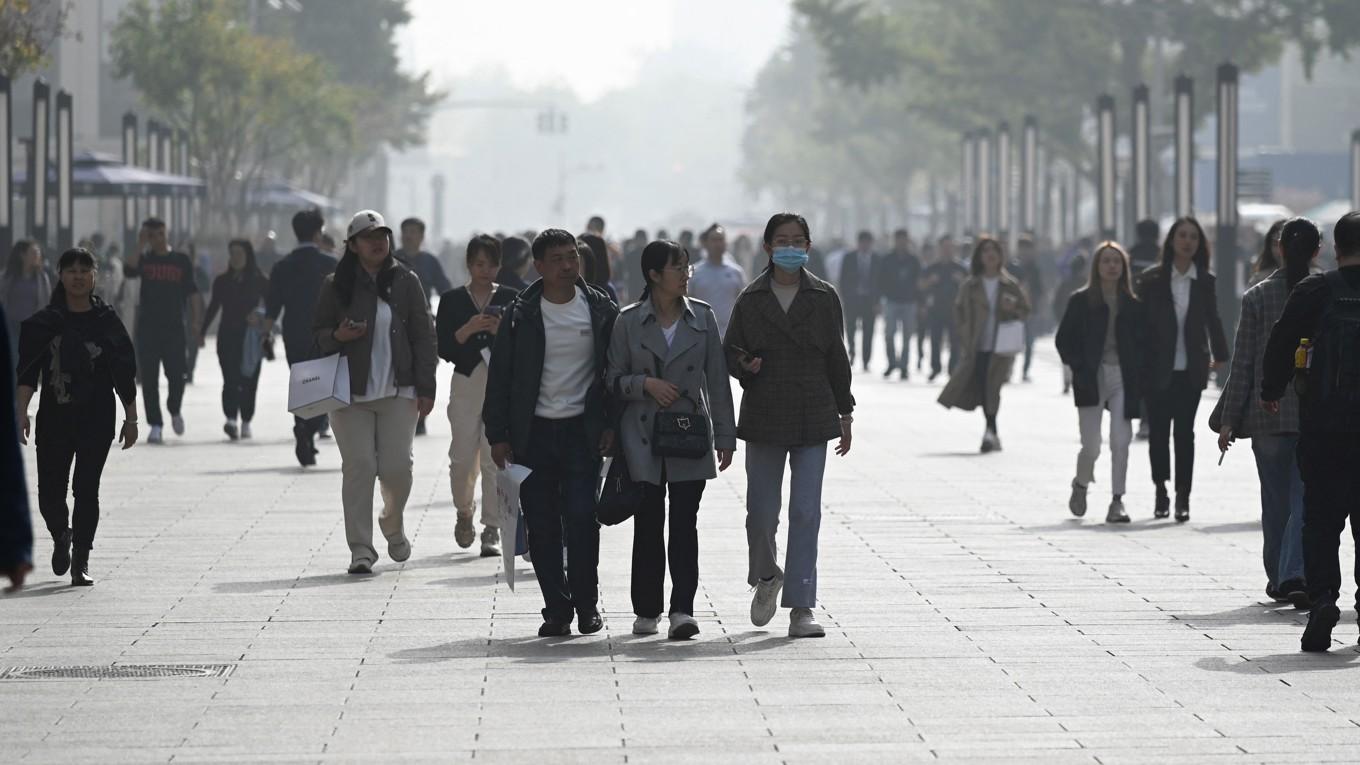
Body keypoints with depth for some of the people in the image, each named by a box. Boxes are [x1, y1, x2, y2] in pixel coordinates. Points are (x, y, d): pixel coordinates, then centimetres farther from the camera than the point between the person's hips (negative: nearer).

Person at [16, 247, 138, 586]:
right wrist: (21, 411, -15)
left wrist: (130, 419, 4)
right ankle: (61, 536, 30)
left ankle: (81, 562, 6)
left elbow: (125, 373, 6)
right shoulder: (44, 322, 2)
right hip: (54, 419, 0)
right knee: (50, 493, -1)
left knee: (87, 490, -3)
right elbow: (28, 373, -2)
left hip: (96, 419, 0)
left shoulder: (107, 321, 3)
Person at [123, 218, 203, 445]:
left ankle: (174, 411, 25)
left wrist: (196, 320, -2)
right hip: (147, 326, 0)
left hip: (174, 326, 0)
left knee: (176, 375, -4)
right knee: (149, 379, -3)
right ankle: (155, 425, 1)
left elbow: (192, 292, 7)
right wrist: (140, 246, -13)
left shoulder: (181, 260, 8)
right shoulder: (144, 259, 6)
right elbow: (128, 270, -16)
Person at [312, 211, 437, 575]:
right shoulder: (336, 286, 4)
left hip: (398, 392, 0)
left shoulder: (405, 282, 5)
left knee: (397, 466, -5)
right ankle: (360, 549, -2)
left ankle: (393, 524, 26)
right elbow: (318, 335, 13)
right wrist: (338, 336, -11)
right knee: (358, 467, -7)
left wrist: (425, 388, 1)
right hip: (351, 394, 0)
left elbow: (423, 336, 6)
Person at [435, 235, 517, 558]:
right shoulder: (452, 300, 7)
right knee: (462, 458, -3)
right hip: (466, 383, 1)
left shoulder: (510, 299, 7)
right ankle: (464, 512, 26)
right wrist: (467, 331, -15)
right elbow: (443, 349, 0)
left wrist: (502, 332, -14)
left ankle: (492, 531, 0)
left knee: (494, 459, -5)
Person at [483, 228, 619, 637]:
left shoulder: (601, 311, 4)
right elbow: (500, 377, 5)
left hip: (583, 431, -1)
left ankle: (586, 603, 4)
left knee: (581, 518, -10)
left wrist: (611, 424, 0)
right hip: (534, 433, 1)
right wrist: (497, 434, 0)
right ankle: (556, 609, 9)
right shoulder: (521, 315, 3)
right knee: (542, 525, 1)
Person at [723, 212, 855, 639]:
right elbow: (729, 352, 9)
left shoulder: (824, 298, 4)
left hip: (813, 418, 0)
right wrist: (744, 365, -14)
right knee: (761, 511, 3)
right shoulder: (751, 300, 3)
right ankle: (766, 577, 34)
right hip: (764, 419, 0)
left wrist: (845, 413, 9)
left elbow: (837, 358, 9)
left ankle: (801, 609, -4)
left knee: (806, 513, -5)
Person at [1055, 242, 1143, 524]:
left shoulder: (1132, 305, 8)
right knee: (1091, 445, -2)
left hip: (1123, 378, 1)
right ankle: (1081, 485, 28)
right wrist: (1080, 368, -9)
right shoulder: (1081, 301, 2)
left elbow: (1141, 342, 11)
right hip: (1091, 379, -1)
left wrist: (1137, 372, -3)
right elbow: (1064, 340, 3)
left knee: (1121, 442, -9)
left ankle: (1117, 501, -4)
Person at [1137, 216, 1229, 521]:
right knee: (1158, 430, 3)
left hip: (1190, 370, 1)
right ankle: (1161, 492, 18)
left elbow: (1212, 320, 15)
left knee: (1185, 432, -1)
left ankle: (1183, 497, 1)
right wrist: (1140, 362, -4)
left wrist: (1218, 355, 14)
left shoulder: (1204, 281, 5)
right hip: (1158, 369, -1)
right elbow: (1140, 322, -1)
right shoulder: (1152, 279, -2)